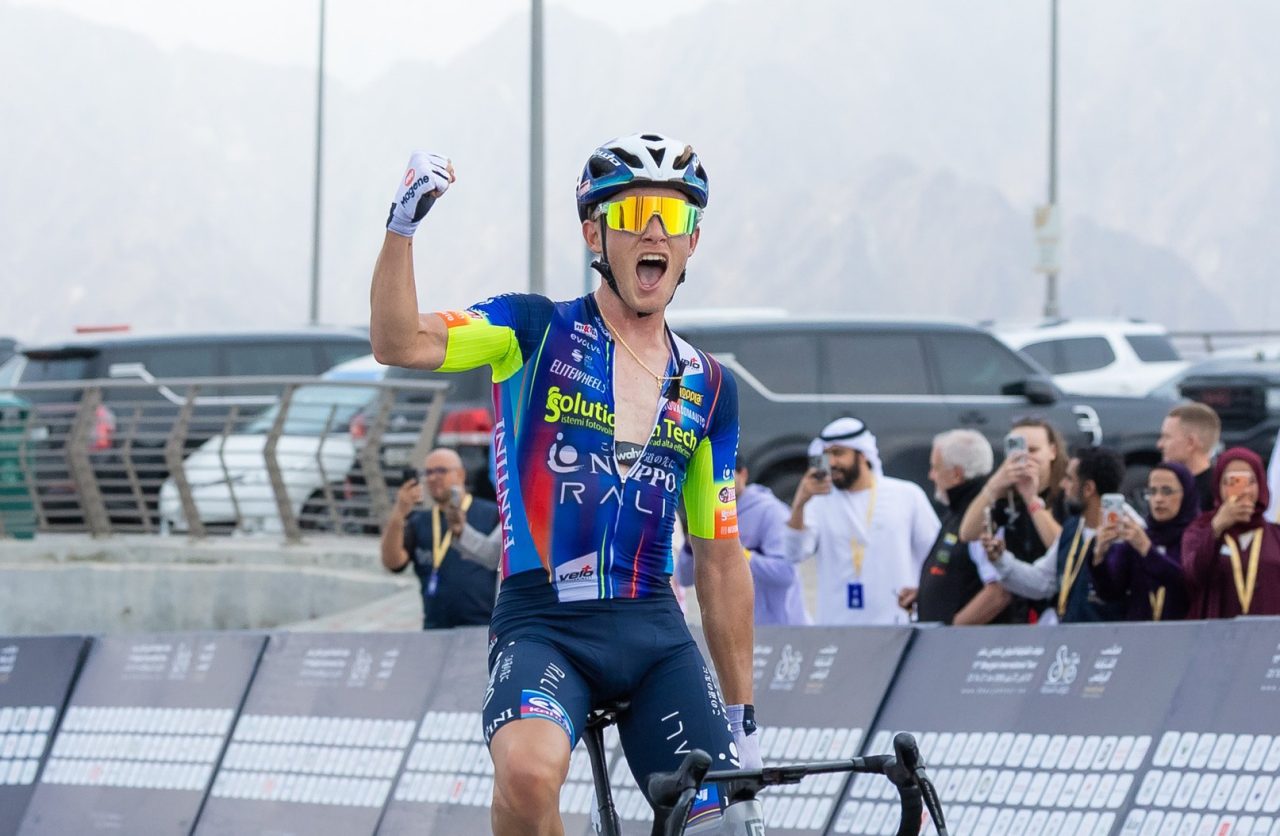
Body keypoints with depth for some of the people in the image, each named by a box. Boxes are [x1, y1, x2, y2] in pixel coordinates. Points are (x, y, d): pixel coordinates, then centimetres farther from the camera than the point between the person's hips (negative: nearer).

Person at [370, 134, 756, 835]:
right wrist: (402, 226, -28)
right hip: (543, 625, -4)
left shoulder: (708, 388, 13)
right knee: (529, 773, -34)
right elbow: (399, 344, -13)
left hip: (655, 634, 4)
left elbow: (720, 560, 17)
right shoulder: (537, 331, 3)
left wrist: (742, 712, 15)